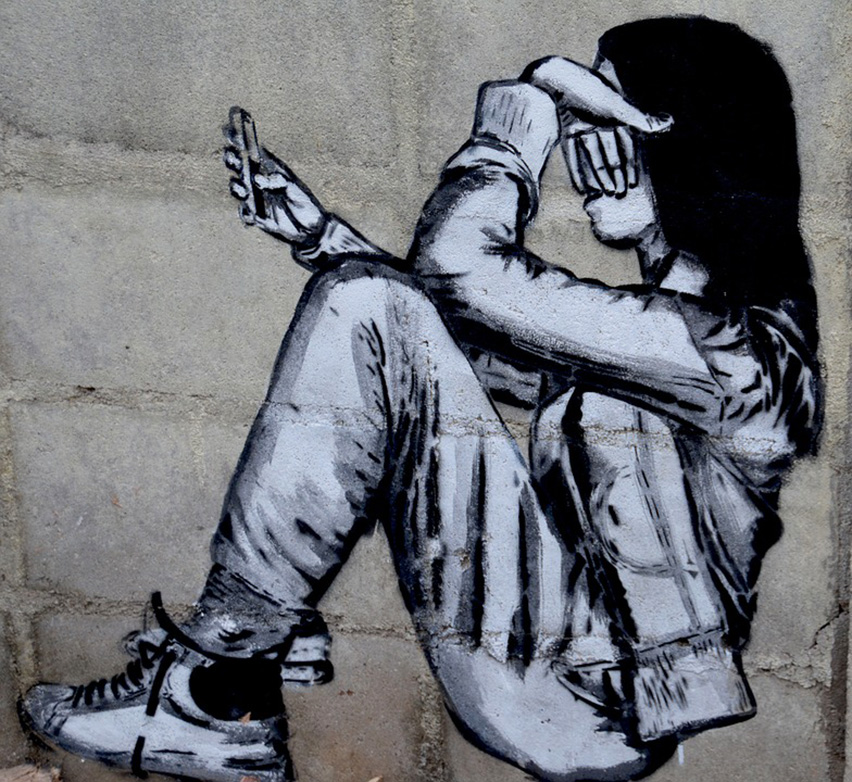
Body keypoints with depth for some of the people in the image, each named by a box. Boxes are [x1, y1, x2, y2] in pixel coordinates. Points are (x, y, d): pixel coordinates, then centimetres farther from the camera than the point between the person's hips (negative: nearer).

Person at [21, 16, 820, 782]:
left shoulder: (735, 346, -17)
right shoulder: (665, 319, 11)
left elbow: (456, 264, -20)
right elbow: (463, 328, 21)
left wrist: (514, 123, -4)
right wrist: (319, 231, 17)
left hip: (579, 710, -9)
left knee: (371, 307, -16)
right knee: (369, 298, 12)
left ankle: (213, 693, -11)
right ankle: (286, 634, 9)